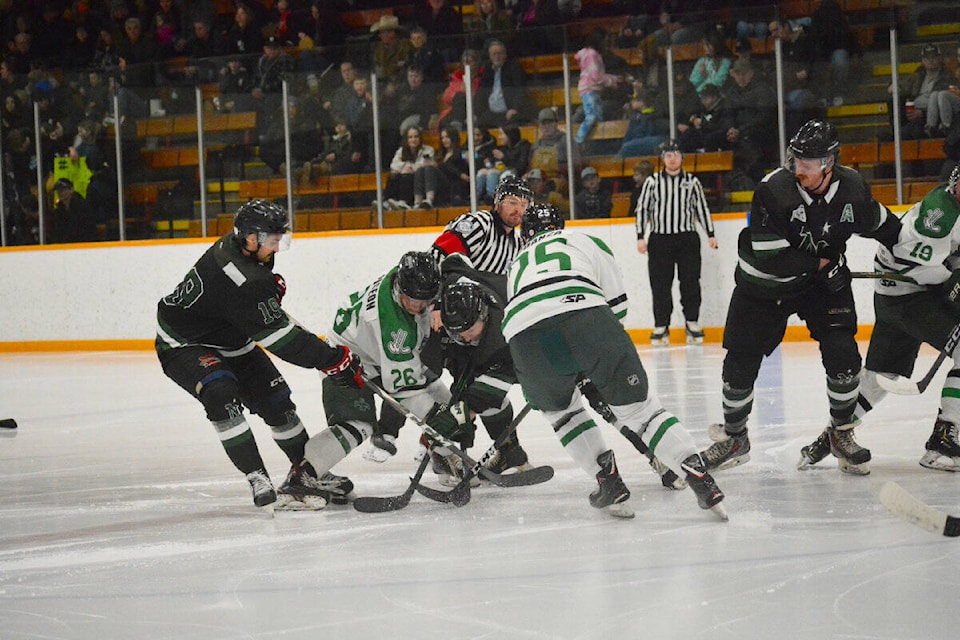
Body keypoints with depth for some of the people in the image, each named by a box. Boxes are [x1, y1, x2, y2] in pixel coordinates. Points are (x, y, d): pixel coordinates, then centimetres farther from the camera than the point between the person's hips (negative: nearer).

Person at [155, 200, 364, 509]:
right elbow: (281, 339, -35)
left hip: (232, 341, 9)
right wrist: (335, 360, -32)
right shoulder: (239, 281, -36)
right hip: (185, 345, -9)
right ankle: (257, 478, -29)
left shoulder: (236, 245, -9)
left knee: (276, 400, 6)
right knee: (221, 394, -34)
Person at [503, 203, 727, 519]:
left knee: (560, 408, 29)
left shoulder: (516, 265, 41)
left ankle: (608, 481, 18)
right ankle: (699, 478, -1)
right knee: (636, 405, 10)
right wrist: (594, 371, 41)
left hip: (525, 338, 2)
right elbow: (616, 305, 28)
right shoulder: (586, 242, 34)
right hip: (584, 313, -1)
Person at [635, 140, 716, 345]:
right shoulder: (652, 182, 5)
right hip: (659, 239, 0)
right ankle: (661, 326, 6)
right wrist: (641, 237, 1)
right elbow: (642, 209, 7)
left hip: (687, 238, 0)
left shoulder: (692, 182, 8)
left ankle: (692, 323, 7)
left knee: (690, 281, -2)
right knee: (660, 284, -1)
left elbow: (702, 209, 13)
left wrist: (710, 234, 9)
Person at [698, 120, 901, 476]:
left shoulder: (852, 189, -15)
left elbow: (881, 225, 7)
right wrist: (820, 263, -23)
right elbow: (769, 259, -29)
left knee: (841, 353, -14)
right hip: (764, 285, -2)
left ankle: (842, 432, 8)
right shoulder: (773, 190, -28)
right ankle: (734, 438, 23)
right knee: (740, 360, 1)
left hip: (824, 280, 2)